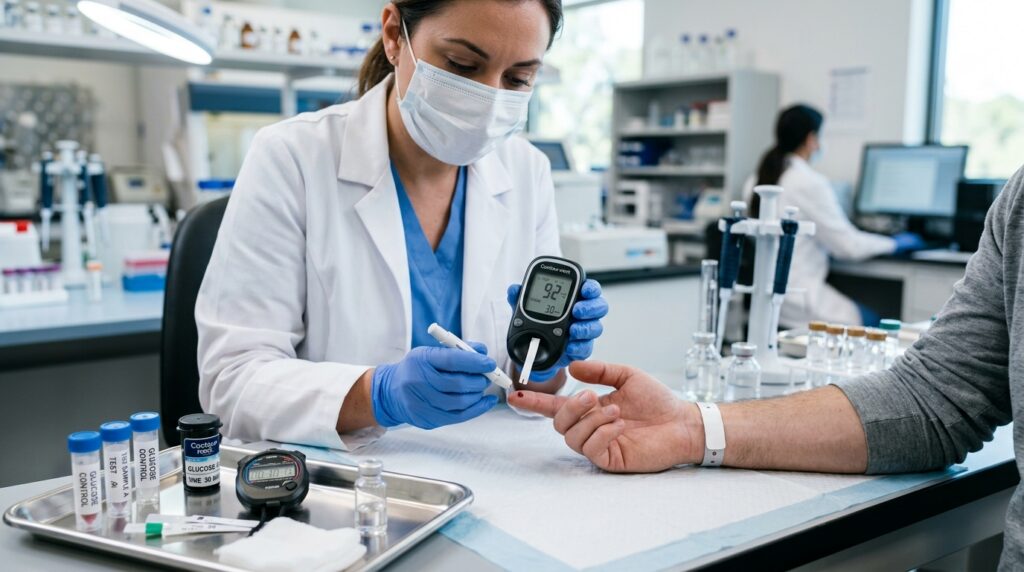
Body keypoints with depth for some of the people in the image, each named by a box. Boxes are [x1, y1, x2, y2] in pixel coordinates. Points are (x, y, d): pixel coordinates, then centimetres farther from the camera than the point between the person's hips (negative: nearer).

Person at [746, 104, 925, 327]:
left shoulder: (757, 181, 9)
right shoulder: (809, 183, -15)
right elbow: (848, 244, -10)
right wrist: (895, 243, 7)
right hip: (794, 296, -8)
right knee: (872, 322, 2)